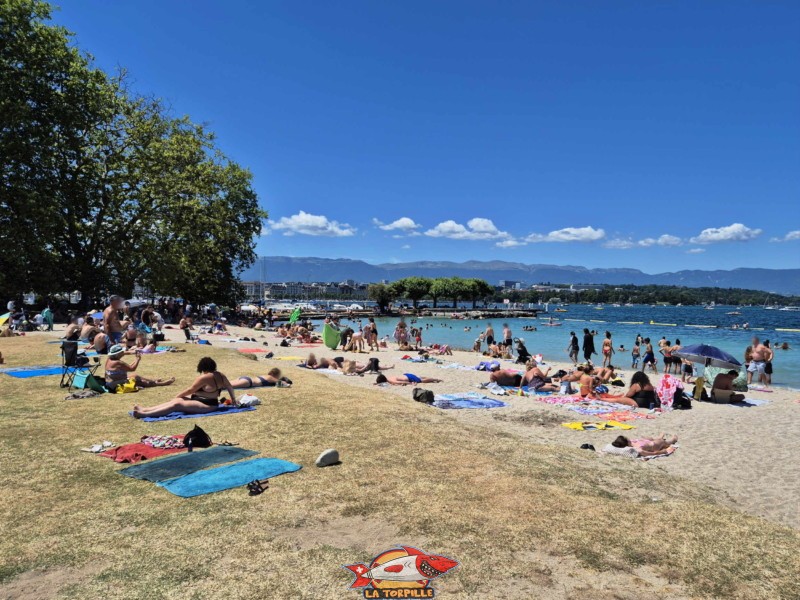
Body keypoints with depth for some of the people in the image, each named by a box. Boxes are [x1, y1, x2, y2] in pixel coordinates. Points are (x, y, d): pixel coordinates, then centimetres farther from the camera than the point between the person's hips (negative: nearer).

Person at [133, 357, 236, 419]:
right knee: (176, 401, 4)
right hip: (211, 403, 9)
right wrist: (233, 400, 32)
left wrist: (176, 397, 8)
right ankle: (144, 410, -4)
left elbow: (190, 390, -5)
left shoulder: (204, 377, -14)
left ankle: (145, 414, -33)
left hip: (206, 405, -9)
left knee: (177, 404, -22)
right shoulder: (220, 375, 10)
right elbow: (230, 388, 19)